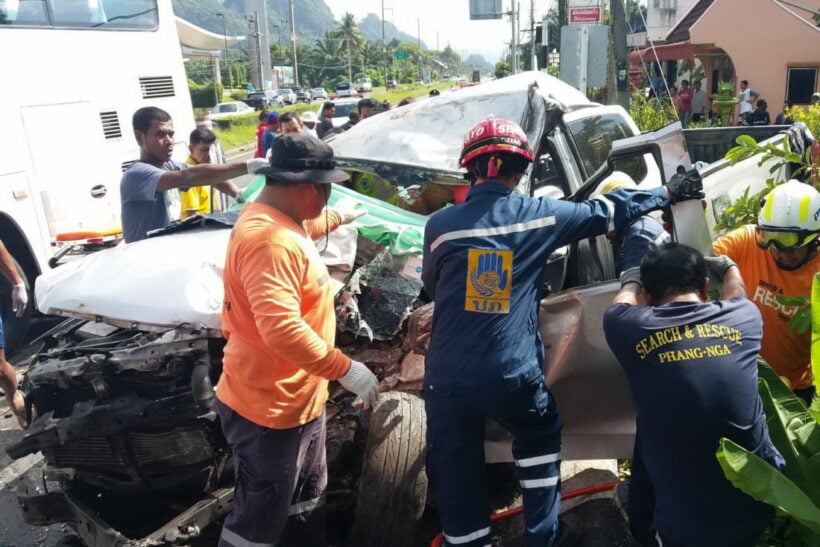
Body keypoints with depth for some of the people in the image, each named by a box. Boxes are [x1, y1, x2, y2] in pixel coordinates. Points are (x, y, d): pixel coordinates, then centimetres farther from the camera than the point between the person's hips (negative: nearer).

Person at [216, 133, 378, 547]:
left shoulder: (283, 219, 5)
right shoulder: (268, 238, -29)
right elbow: (282, 329, -37)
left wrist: (341, 217, 42)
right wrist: (346, 369, -30)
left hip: (300, 398, 11)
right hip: (268, 407, -11)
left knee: (307, 497, 27)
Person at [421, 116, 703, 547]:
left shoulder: (440, 225, -3)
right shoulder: (539, 215, -3)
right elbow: (605, 212, 11)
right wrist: (667, 192, 28)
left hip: (448, 377, 0)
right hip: (512, 374, 1)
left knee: (457, 479, 16)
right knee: (541, 438, 30)